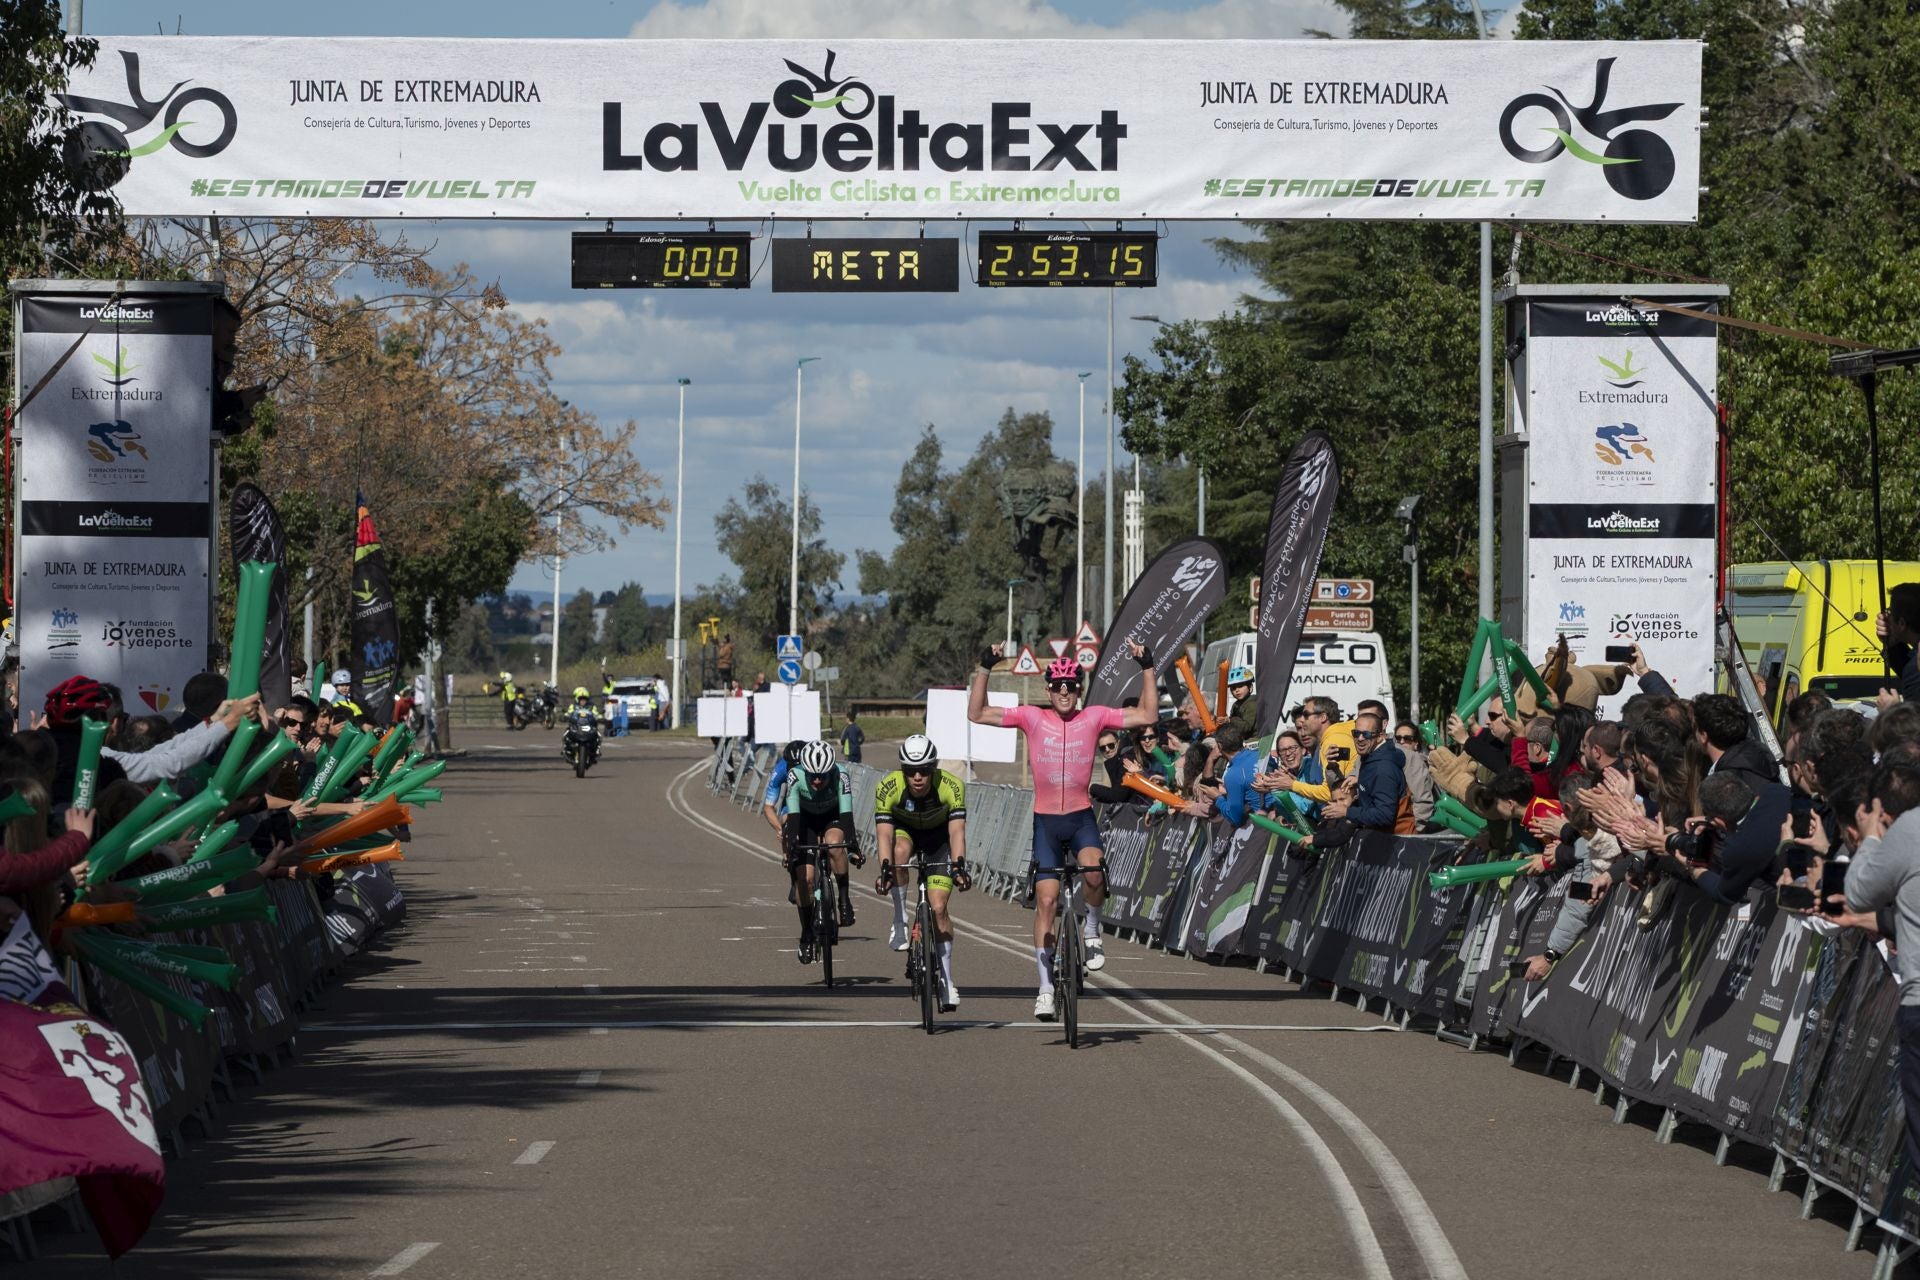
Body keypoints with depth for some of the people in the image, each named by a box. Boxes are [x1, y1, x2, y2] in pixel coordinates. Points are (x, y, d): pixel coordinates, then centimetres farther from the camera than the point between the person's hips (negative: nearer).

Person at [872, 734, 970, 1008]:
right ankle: (900, 922, -20)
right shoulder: (888, 788, -32)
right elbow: (884, 833, -37)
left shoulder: (951, 787, -32)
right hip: (904, 829, 0)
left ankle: (946, 980, 0)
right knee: (900, 851, -37)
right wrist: (885, 869, -52)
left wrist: (958, 865, -54)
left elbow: (956, 831, -38)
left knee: (938, 907, -11)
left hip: (938, 836, 0)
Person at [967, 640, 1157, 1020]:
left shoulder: (1094, 718, 0)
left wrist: (1147, 668, -5)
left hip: (1081, 818, 0)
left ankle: (1091, 932, 0)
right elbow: (977, 714, -3)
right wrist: (984, 669, -10)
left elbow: (1147, 716, 1)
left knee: (1094, 871, -30)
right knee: (1046, 899, -5)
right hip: (1046, 820, 0)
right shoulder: (1033, 718, -1)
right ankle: (1045, 988, 1)